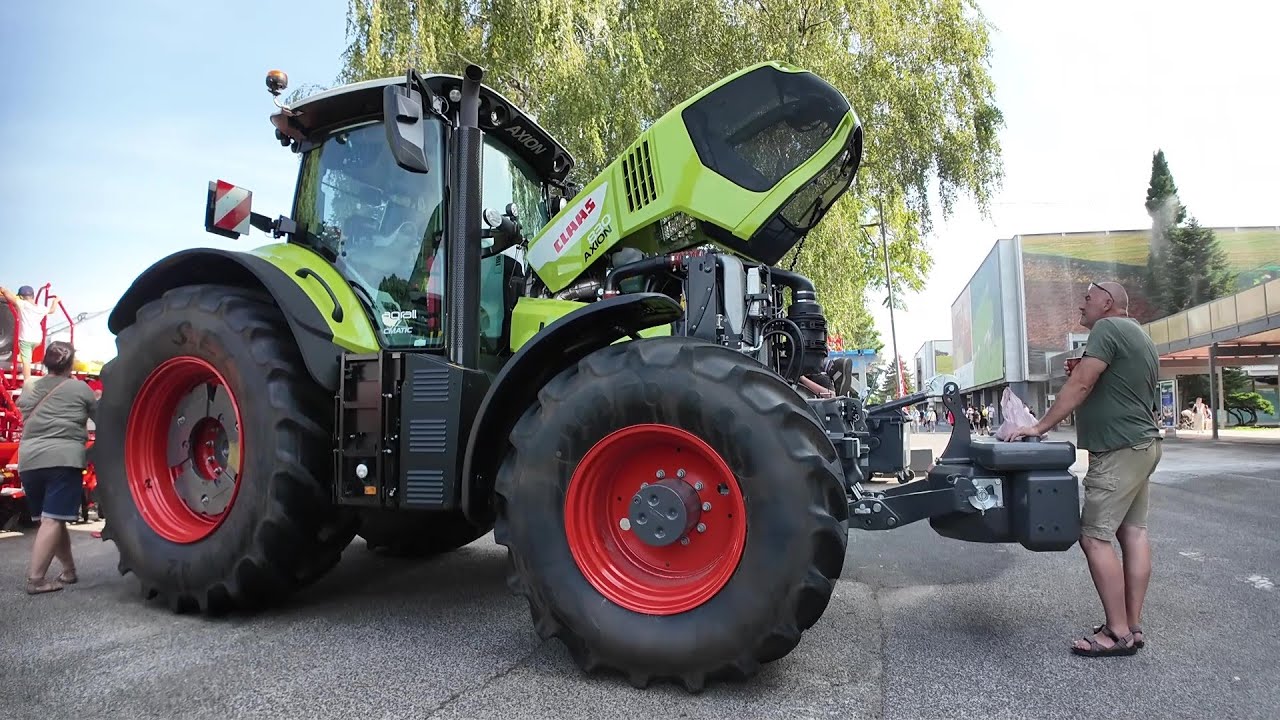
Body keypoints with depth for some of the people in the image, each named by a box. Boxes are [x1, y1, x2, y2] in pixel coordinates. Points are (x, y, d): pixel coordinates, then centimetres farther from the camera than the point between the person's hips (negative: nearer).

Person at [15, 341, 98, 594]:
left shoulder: (29, 391, 16)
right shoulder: (80, 388, 2)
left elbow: (26, 419, 27)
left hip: (29, 461, 6)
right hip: (63, 459, -6)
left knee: (52, 519, 14)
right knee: (52, 520, -7)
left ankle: (68, 570, 22)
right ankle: (35, 579, -13)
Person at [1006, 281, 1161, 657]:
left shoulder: (1107, 328, -12)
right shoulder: (1140, 337, 19)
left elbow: (1079, 386, -19)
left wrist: (1040, 427, -17)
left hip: (1119, 451, -10)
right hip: (1141, 445, 10)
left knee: (1095, 537, -9)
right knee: (1133, 532, 9)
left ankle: (1119, 633, -6)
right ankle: (1133, 626, 12)